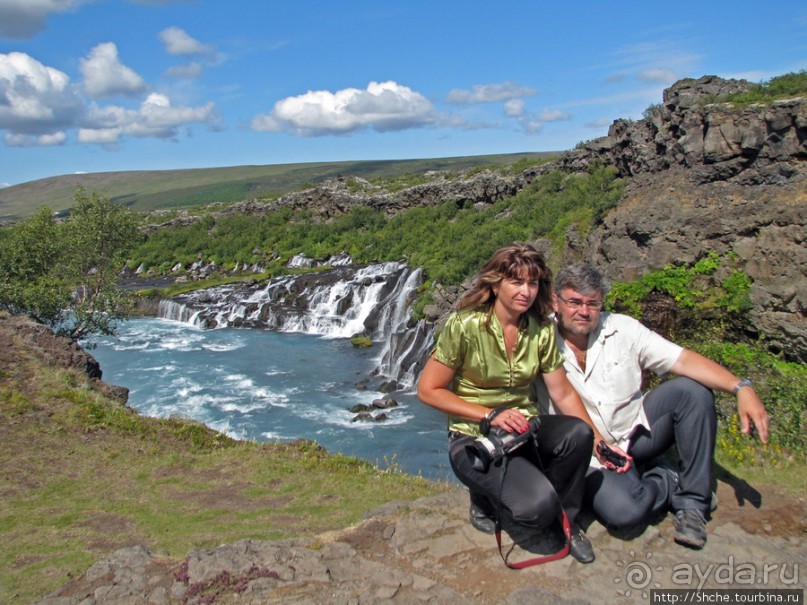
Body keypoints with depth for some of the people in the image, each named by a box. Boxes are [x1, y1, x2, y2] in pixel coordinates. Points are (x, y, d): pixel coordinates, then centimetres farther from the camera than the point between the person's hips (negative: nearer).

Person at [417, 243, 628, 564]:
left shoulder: (541, 330, 0)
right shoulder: (464, 325, -15)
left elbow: (563, 394, 2)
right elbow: (428, 390, -12)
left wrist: (599, 441, -10)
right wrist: (491, 415, -18)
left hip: (525, 429, 5)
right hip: (474, 437, -5)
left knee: (577, 433, -28)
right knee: (538, 505, -29)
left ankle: (567, 520, 1)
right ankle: (484, 495, 7)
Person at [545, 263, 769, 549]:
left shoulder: (621, 328, -4)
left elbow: (682, 359, -12)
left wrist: (741, 388, -25)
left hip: (637, 429, 4)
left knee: (693, 389, -19)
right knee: (623, 510, -31)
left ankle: (692, 500, -8)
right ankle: (671, 482, 4)